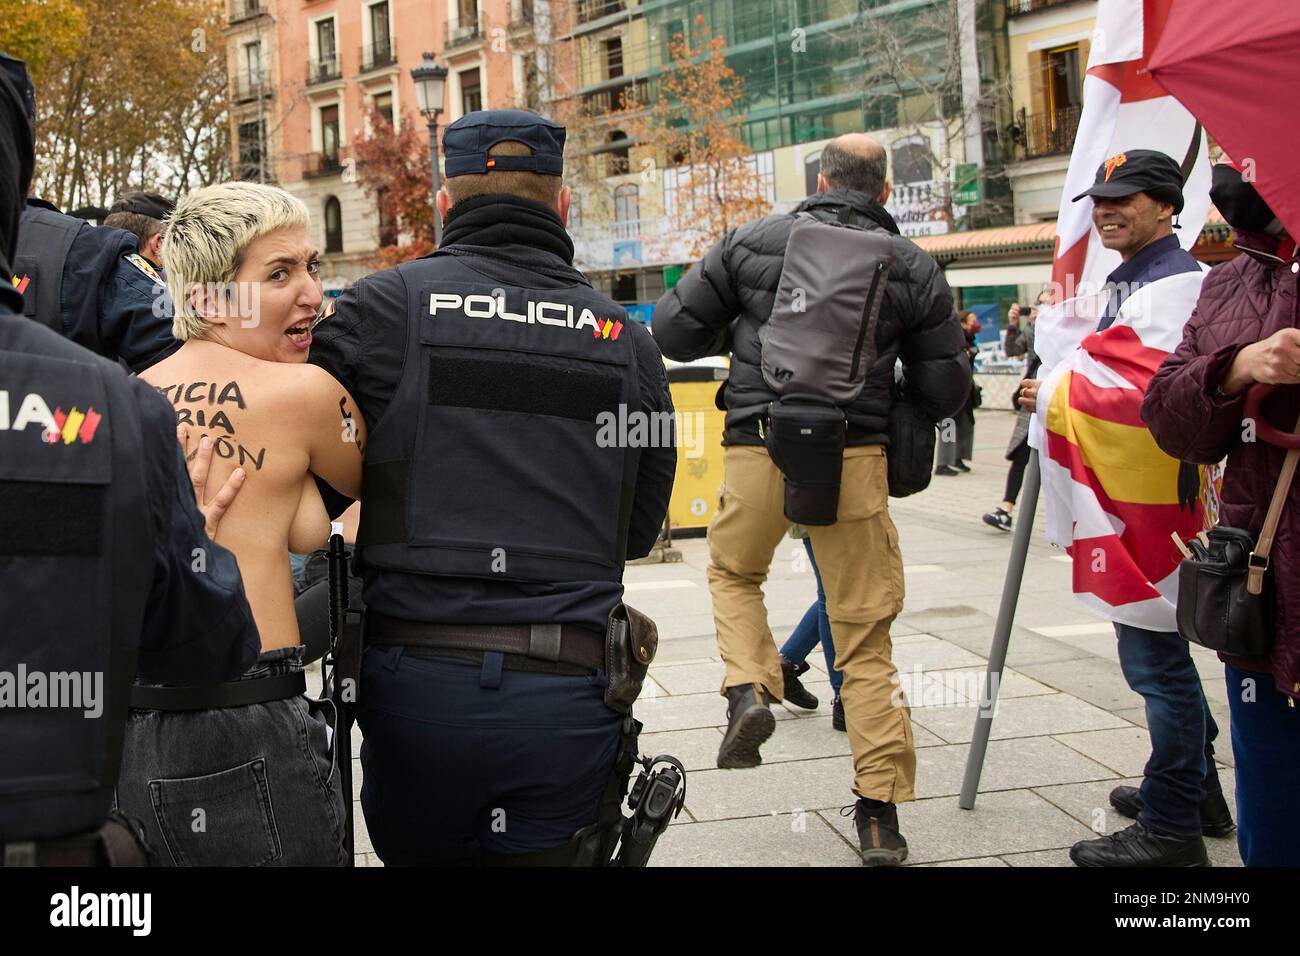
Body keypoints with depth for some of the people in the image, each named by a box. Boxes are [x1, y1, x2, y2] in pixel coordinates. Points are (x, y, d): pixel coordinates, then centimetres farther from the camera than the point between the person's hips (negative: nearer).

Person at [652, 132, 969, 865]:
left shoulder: (752, 242, 3)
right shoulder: (914, 268, 4)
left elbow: (673, 330, 5)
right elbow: (946, 392, 4)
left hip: (759, 448, 0)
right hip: (855, 457, 0)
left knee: (734, 572, 29)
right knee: (865, 634, 8)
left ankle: (749, 688, 4)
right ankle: (881, 813, 10)